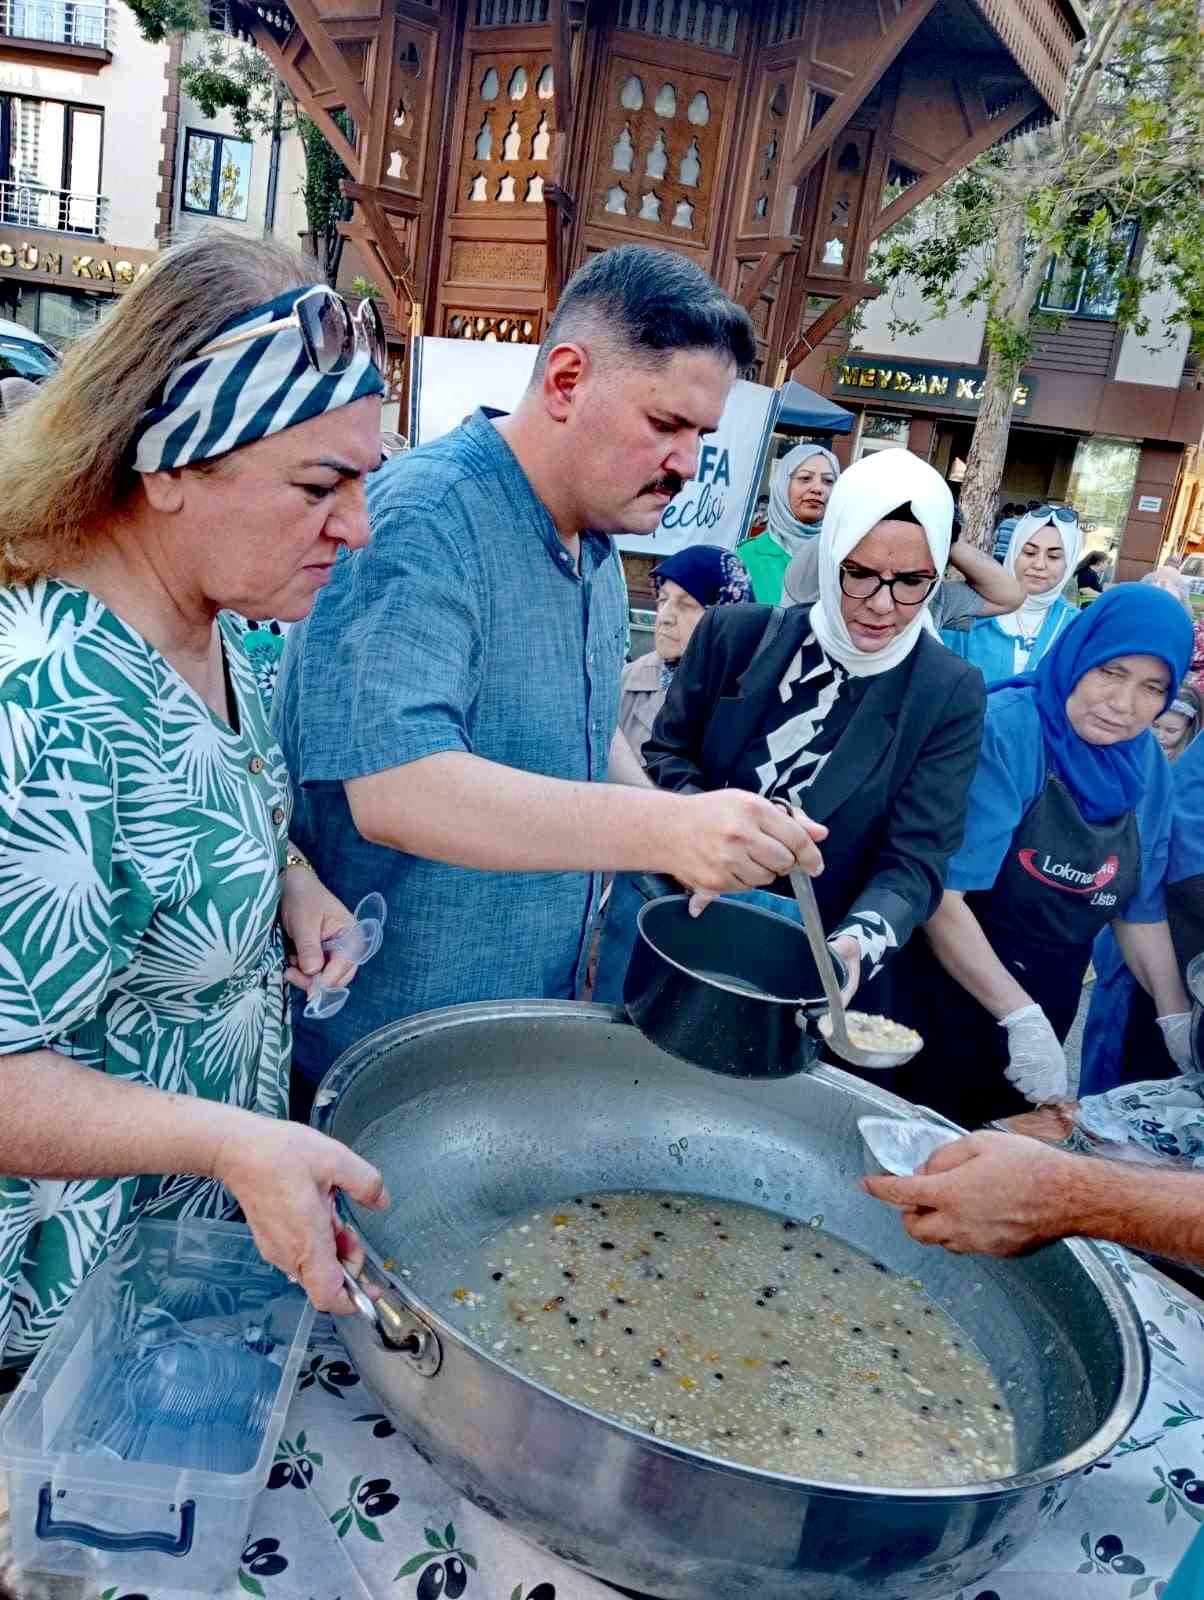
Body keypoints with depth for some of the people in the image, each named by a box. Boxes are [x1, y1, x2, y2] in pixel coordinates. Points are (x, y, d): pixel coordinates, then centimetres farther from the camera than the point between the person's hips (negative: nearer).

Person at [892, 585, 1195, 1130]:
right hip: (947, 999, -5)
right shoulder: (1006, 729, -19)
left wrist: (1177, 1018, 6)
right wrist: (1021, 1015, -25)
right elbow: (940, 892, -25)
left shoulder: (1148, 767, -1)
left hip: (1048, 1009, 6)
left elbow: (1139, 906, 10)